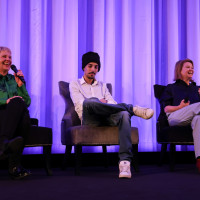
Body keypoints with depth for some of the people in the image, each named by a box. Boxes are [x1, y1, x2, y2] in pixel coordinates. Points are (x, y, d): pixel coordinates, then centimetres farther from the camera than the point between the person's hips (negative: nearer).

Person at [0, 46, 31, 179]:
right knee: (17, 102, -35)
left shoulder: (13, 79, 26)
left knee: (25, 117, -35)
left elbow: (27, 102, 18)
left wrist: (20, 85, 7)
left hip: (16, 115, 3)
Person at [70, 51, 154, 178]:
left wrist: (103, 105, -6)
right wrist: (99, 102, 3)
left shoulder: (102, 86, 32)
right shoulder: (75, 84, 21)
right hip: (90, 119, -3)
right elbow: (81, 103, 3)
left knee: (124, 114, -34)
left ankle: (125, 162, -49)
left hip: (106, 118, 3)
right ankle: (132, 109, -26)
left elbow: (112, 103, 16)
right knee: (89, 102, -40)